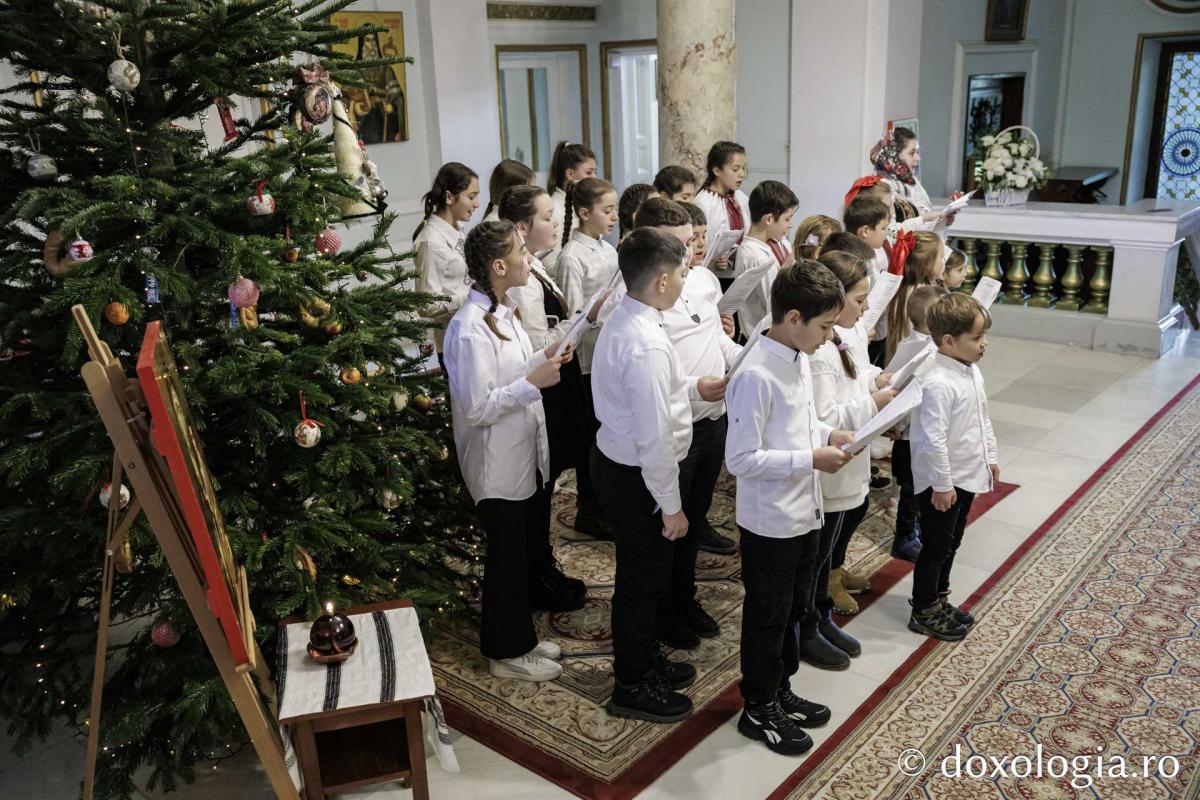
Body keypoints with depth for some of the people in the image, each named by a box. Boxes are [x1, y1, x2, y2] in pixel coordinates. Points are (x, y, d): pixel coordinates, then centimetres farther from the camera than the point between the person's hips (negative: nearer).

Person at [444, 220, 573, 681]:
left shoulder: (503, 311, 6)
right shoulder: (470, 329, -24)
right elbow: (475, 407, -25)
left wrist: (542, 361, 1)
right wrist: (533, 380, -25)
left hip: (527, 456, 9)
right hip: (498, 465, -9)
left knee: (526, 550, 21)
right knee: (507, 557, 7)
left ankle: (520, 637, 39)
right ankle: (507, 652, 26)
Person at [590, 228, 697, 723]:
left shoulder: (622, 320, 2)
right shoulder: (647, 346, -29)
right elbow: (654, 439, -27)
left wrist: (692, 387, 15)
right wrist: (672, 506, -19)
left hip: (615, 460, 10)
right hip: (637, 477, -10)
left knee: (645, 573, 25)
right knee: (642, 580, 9)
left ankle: (644, 660, 45)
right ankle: (632, 688, 29)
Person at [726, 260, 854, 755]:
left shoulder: (799, 358, 3)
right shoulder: (756, 376, -26)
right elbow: (741, 459, -25)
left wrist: (828, 434, -1)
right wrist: (811, 459, -24)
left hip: (804, 512, 9)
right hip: (770, 522, -9)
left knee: (793, 609, 23)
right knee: (767, 617, 9)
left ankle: (780, 691, 42)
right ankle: (759, 710, 29)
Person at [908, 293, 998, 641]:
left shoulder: (972, 372, 4)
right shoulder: (938, 383, -27)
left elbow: (983, 419, 18)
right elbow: (934, 439, -27)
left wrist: (990, 457, 19)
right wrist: (942, 484, -23)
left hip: (968, 475, 9)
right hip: (942, 482, -9)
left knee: (951, 543, 21)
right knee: (936, 547, 5)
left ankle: (939, 599, 38)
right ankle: (924, 612, 20)